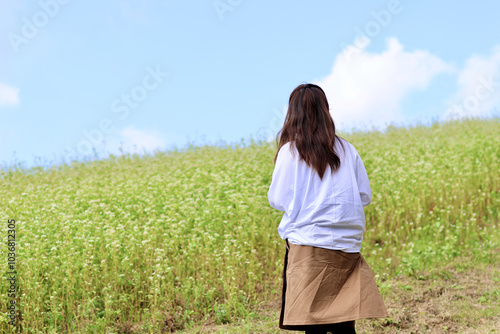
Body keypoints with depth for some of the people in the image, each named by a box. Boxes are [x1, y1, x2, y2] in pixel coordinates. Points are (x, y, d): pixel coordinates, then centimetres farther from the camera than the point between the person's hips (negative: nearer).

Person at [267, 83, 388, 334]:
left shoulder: (289, 151, -3)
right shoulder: (346, 149, 7)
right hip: (347, 247, 4)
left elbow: (278, 201, 1)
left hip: (309, 245, -4)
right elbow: (365, 196, 12)